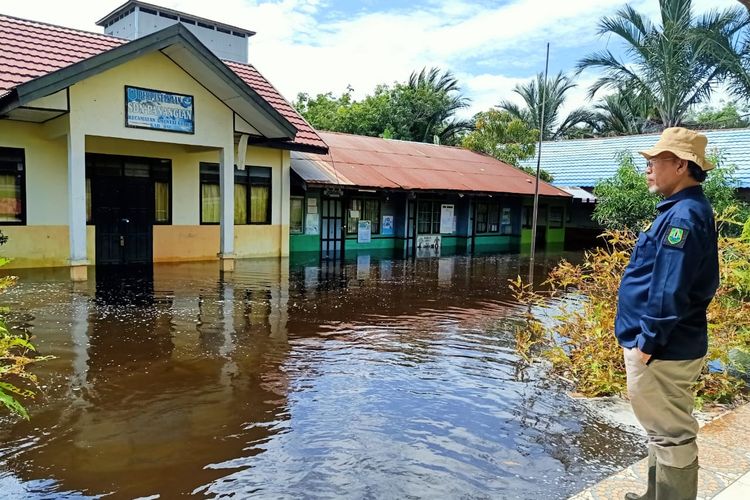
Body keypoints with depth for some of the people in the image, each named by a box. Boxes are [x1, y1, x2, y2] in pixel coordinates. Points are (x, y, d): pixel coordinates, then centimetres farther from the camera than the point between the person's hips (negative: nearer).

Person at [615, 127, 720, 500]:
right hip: (669, 345, 11)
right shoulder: (687, 210, 12)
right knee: (665, 431, 22)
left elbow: (669, 292, -26)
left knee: (670, 435, 3)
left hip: (664, 350, -11)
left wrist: (648, 342, -19)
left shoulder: (682, 215, -21)